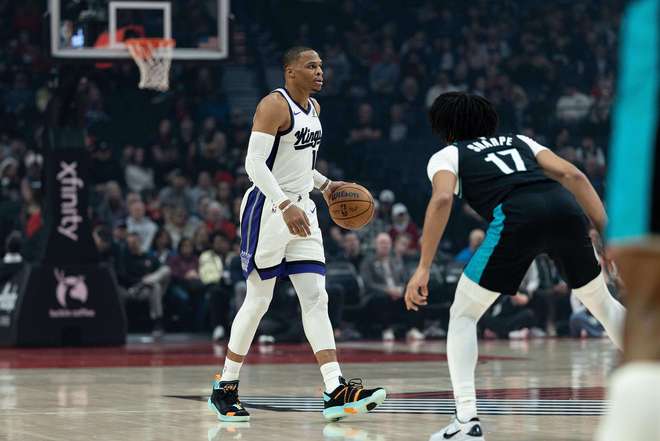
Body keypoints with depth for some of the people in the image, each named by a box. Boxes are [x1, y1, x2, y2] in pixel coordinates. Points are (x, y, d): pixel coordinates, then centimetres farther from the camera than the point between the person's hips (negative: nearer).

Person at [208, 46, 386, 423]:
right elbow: (255, 163, -22)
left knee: (316, 299, -2)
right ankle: (225, 388, 12)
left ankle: (337, 392, -9)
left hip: (302, 210, 8)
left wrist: (325, 185, 15)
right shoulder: (274, 106, -14)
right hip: (268, 209, -8)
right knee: (258, 300, -1)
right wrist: (285, 205, -30)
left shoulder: (313, 108, 13)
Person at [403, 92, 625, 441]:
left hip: (516, 216, -4)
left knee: (463, 315, 12)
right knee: (602, 303, 26)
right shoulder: (519, 141, 36)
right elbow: (573, 176, 20)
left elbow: (442, 199, 1)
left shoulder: (445, 156, 24)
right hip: (565, 207, 4)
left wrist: (423, 268, -2)